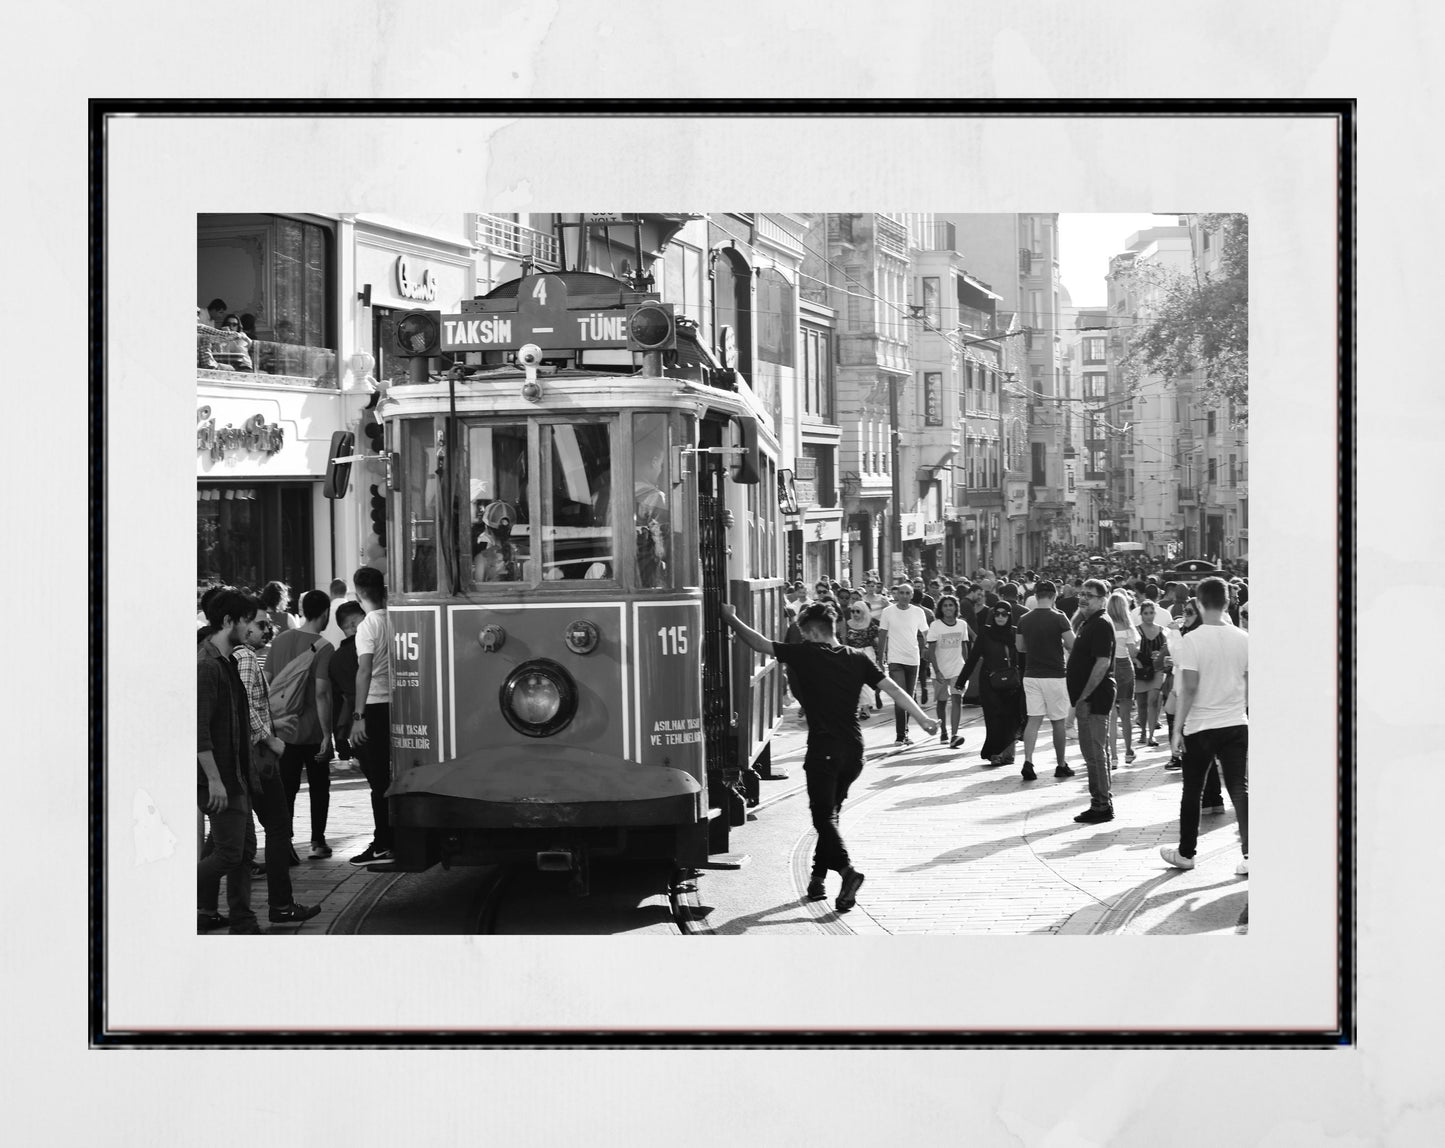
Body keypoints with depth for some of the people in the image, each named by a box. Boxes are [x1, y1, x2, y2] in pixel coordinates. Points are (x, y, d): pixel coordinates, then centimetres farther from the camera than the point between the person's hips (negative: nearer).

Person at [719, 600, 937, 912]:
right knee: (830, 813, 18)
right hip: (853, 749, 5)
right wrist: (922, 717, 3)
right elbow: (893, 689, 0)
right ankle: (818, 877, 21)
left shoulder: (806, 654, -7)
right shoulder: (857, 659, 5)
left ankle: (847, 869, -24)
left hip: (823, 749, -5)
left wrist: (732, 619, 11)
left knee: (824, 817, -3)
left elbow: (759, 643, -2)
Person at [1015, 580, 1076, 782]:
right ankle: (1061, 766, 18)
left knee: (1033, 720, 3)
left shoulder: (1024, 619, 2)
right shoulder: (1058, 618, -11)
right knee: (1058, 722, 8)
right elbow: (1072, 645, -12)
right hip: (1054, 676, -3)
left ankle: (1028, 762, -13)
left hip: (1031, 674, 3)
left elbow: (1020, 647, 11)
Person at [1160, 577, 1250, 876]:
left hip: (1200, 727, -3)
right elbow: (1251, 686, 5)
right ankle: (1249, 855, -7)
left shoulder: (1192, 640, -11)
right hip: (1236, 724, 3)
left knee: (1192, 791, 11)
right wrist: (1249, 716, 18)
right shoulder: (1243, 639, 1)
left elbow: (1189, 688, -14)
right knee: (1240, 789, 3)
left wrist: (1178, 727, -8)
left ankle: (1185, 853, 22)